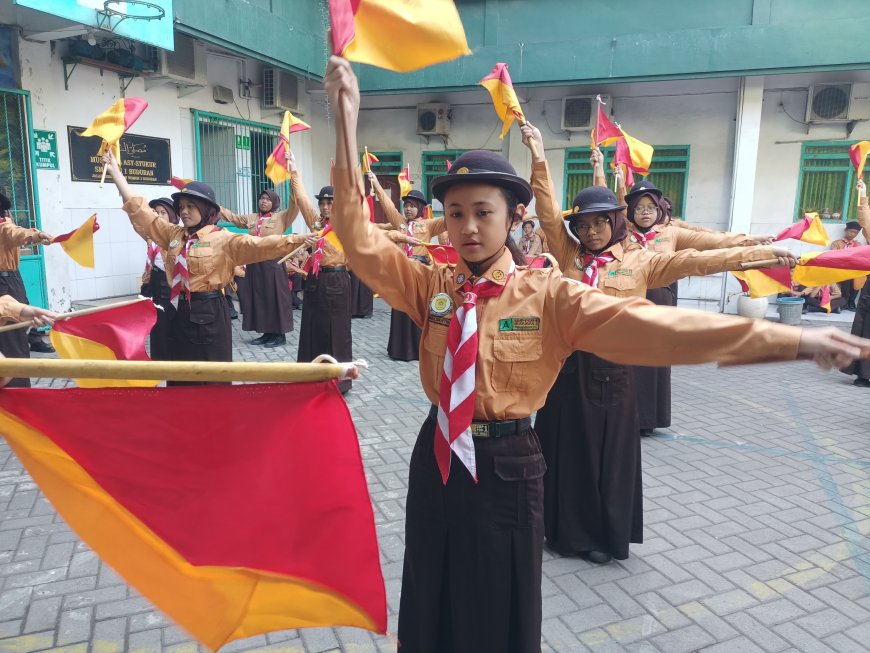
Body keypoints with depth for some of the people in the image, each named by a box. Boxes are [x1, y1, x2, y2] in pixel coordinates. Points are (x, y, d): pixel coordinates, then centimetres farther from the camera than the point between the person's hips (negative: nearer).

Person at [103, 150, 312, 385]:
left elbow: (258, 245, -20)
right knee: (180, 377, 15)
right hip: (179, 312, 6)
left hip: (208, 314, -5)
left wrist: (300, 240, -34)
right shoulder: (173, 234, 8)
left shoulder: (223, 239, -8)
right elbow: (138, 208, 12)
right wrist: (115, 170, 12)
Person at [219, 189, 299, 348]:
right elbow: (232, 217, 23)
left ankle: (280, 335, 6)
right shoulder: (250, 218, 14)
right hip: (254, 263, 6)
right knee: (258, 297, 8)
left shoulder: (281, 217, -1)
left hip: (273, 263, -6)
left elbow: (294, 206, -13)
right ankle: (267, 333, 18)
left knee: (275, 297, -1)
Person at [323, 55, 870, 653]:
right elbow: (359, 239, -11)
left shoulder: (547, 295, -14)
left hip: (507, 468, -3)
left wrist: (791, 339, -30)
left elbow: (643, 325, -23)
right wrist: (346, 118, -17)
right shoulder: (431, 286, -4)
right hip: (437, 460, 3)